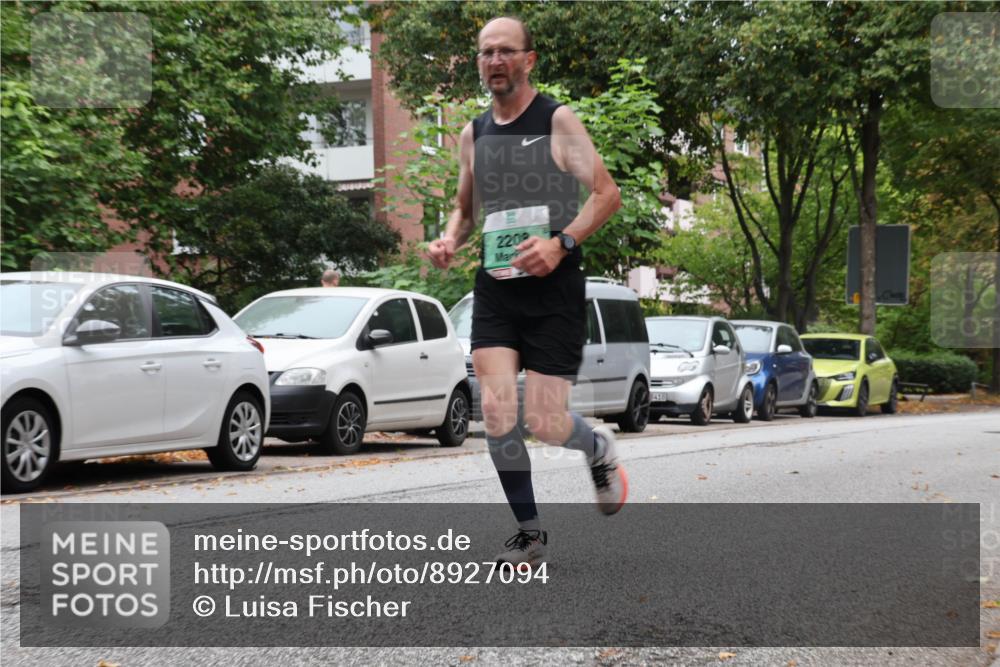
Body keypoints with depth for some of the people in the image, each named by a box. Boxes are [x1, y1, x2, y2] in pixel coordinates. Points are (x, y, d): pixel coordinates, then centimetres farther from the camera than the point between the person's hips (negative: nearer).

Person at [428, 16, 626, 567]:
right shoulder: (473, 134, 10)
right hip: (495, 289, 4)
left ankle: (598, 448, 31)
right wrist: (449, 240, 1)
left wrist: (561, 243, -21)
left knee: (544, 423, -7)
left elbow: (606, 194, -7)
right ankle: (529, 533, 4)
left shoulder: (557, 120, -5)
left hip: (555, 291, -4)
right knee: (496, 409, -12)